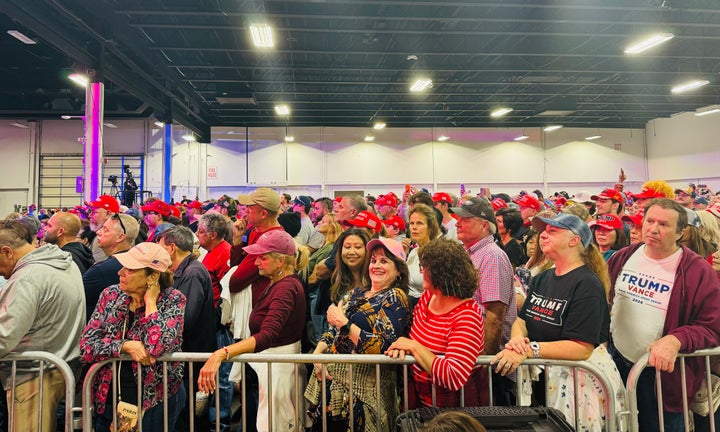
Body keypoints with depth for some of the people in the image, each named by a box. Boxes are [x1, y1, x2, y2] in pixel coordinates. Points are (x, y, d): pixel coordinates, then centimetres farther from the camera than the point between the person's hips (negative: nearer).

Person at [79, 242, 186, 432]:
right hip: (108, 398, 4)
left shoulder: (173, 300, -16)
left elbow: (157, 347, -30)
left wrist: (150, 300, -23)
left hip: (154, 401, -3)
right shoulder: (111, 295, -4)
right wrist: (126, 346, -23)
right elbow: (85, 347, -8)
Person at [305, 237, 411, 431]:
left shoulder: (395, 298, -10)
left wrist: (344, 323, -21)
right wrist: (318, 353, -5)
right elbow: (333, 330, 14)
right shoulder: (357, 292, 12)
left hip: (361, 388, -6)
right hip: (332, 377, 6)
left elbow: (383, 347, -21)